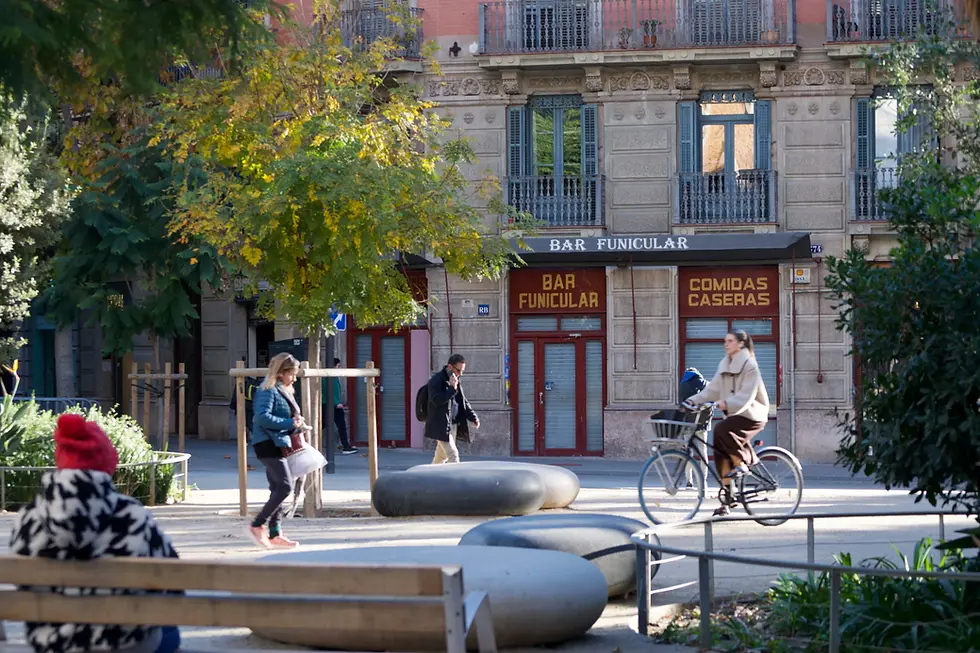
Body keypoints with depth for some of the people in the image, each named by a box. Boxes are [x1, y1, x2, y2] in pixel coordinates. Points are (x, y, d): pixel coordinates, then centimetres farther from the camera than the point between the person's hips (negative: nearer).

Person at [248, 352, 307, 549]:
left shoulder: (285, 391, 18)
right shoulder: (267, 391, -12)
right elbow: (263, 417, -23)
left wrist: (298, 426, 7)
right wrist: (290, 423, -21)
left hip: (279, 444, 10)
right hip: (268, 444, -10)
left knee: (277, 489, 10)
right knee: (285, 486, -15)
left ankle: (275, 534, 13)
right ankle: (257, 525, -9)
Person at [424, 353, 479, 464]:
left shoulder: (456, 381, 14)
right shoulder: (436, 380, -12)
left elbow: (463, 401, 20)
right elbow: (437, 400, -24)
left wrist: (473, 417, 9)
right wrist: (452, 388, -28)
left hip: (453, 425, 8)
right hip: (441, 426, -8)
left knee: (441, 456, 15)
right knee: (453, 455, -14)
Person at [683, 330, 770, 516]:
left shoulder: (749, 365, -12)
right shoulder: (725, 364, 11)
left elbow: (746, 395, -22)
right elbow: (713, 389, 7)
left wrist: (726, 403, -36)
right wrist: (694, 400, -6)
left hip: (751, 414, -7)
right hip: (734, 414, 7)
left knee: (722, 430, -31)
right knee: (721, 451, -3)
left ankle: (741, 463, -10)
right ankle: (726, 500, 1)